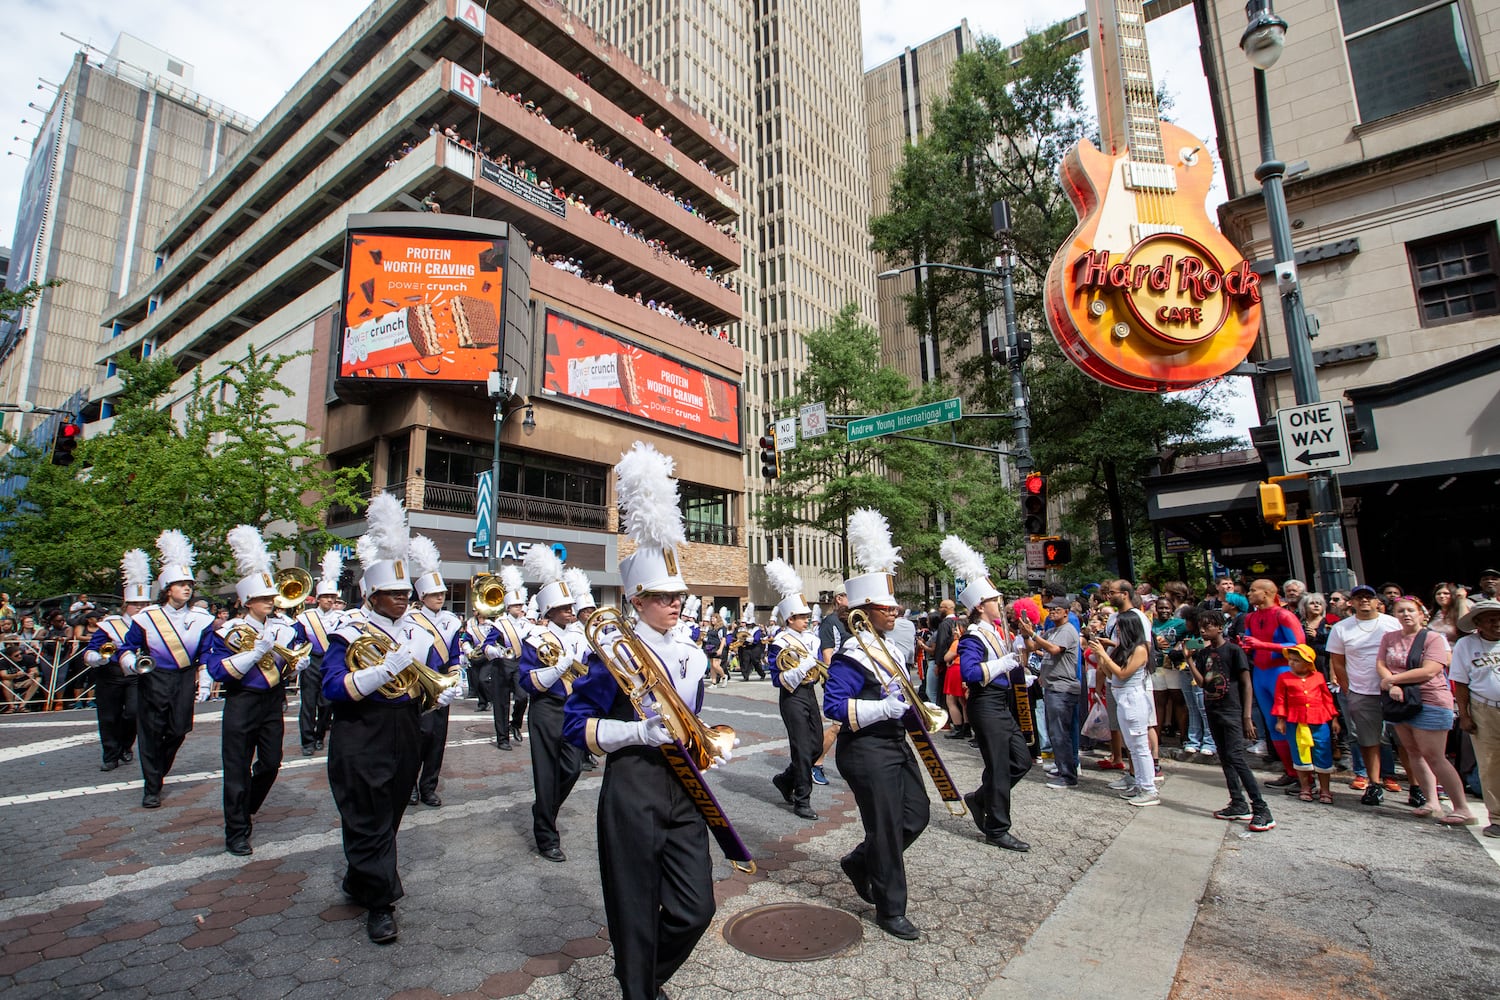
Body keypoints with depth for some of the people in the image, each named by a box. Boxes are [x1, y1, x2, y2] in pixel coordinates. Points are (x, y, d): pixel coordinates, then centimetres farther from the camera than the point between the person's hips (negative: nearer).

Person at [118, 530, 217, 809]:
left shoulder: (202, 620, 0)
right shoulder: (146, 618, -4)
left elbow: (207, 654, 4)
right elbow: (127, 648, 5)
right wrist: (133, 663, -17)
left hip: (185, 682, 2)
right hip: (153, 682, -2)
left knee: (178, 732, 6)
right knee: (151, 733, 2)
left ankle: (158, 773, 33)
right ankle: (151, 788, 15)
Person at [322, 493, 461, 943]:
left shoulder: (420, 635, 8)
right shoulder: (348, 634, -8)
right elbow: (334, 688, -18)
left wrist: (443, 695, -10)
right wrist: (385, 670, -30)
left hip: (405, 739, 5)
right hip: (361, 742, -5)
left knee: (389, 817, 17)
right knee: (368, 822, 2)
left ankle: (358, 882, 39)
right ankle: (380, 903, 16)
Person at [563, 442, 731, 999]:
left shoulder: (692, 657, 8)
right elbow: (576, 726, -11)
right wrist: (639, 732, -23)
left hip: (683, 790, 6)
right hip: (633, 791, -6)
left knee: (695, 909, 11)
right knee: (637, 913, 8)